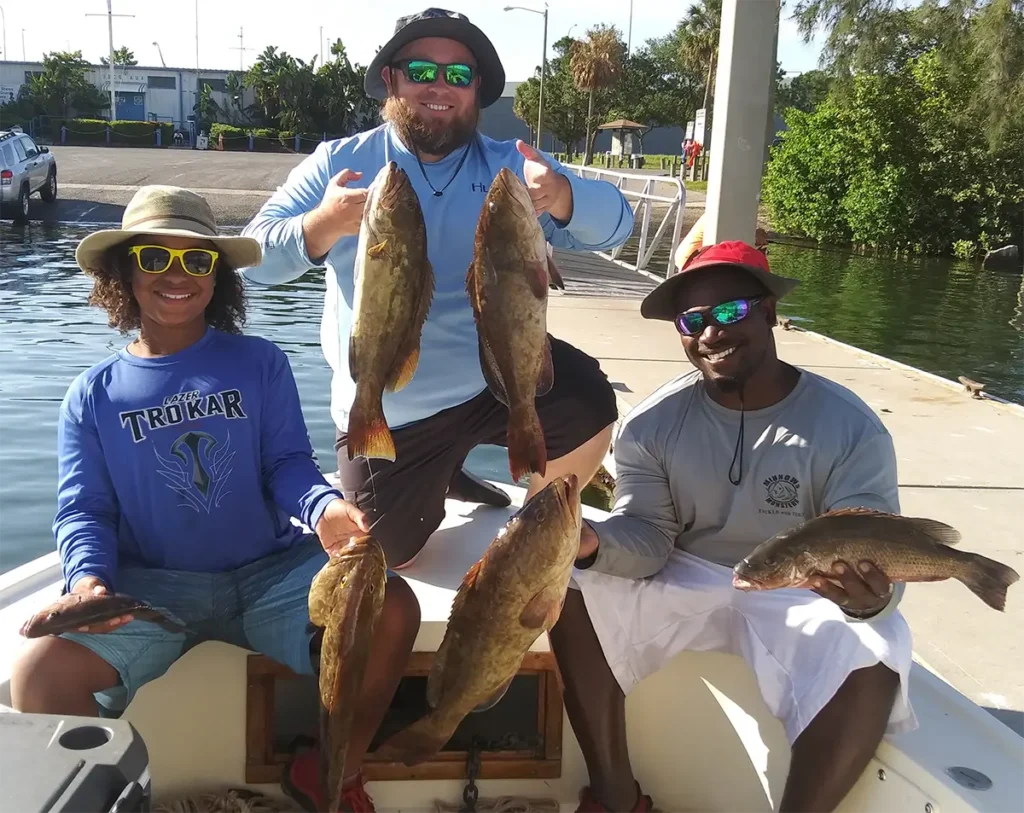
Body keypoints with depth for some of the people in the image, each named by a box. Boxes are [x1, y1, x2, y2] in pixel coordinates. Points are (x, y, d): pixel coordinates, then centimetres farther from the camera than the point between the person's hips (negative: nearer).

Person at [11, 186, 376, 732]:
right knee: (38, 674, -27)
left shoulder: (260, 363, 7)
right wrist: (88, 576, -18)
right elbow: (82, 509, 4)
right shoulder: (93, 394, 9)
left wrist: (324, 507, -24)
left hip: (270, 571, 0)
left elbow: (287, 461, 0)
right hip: (149, 586, 0)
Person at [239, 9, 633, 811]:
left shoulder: (511, 166, 0)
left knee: (590, 412, -28)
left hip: (499, 375, 1)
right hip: (384, 410, 0)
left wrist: (560, 196, -38)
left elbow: (613, 219, -13)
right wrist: (325, 223, -33)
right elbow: (256, 257, -10)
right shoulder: (338, 164, -1)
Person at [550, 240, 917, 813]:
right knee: (576, 597, -21)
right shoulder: (652, 425, -7)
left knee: (873, 662, -33)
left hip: (800, 596, -2)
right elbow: (647, 539, -11)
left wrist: (871, 597, -44)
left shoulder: (850, 428, -15)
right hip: (687, 579, 3)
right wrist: (594, 542, -35)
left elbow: (878, 568, -18)